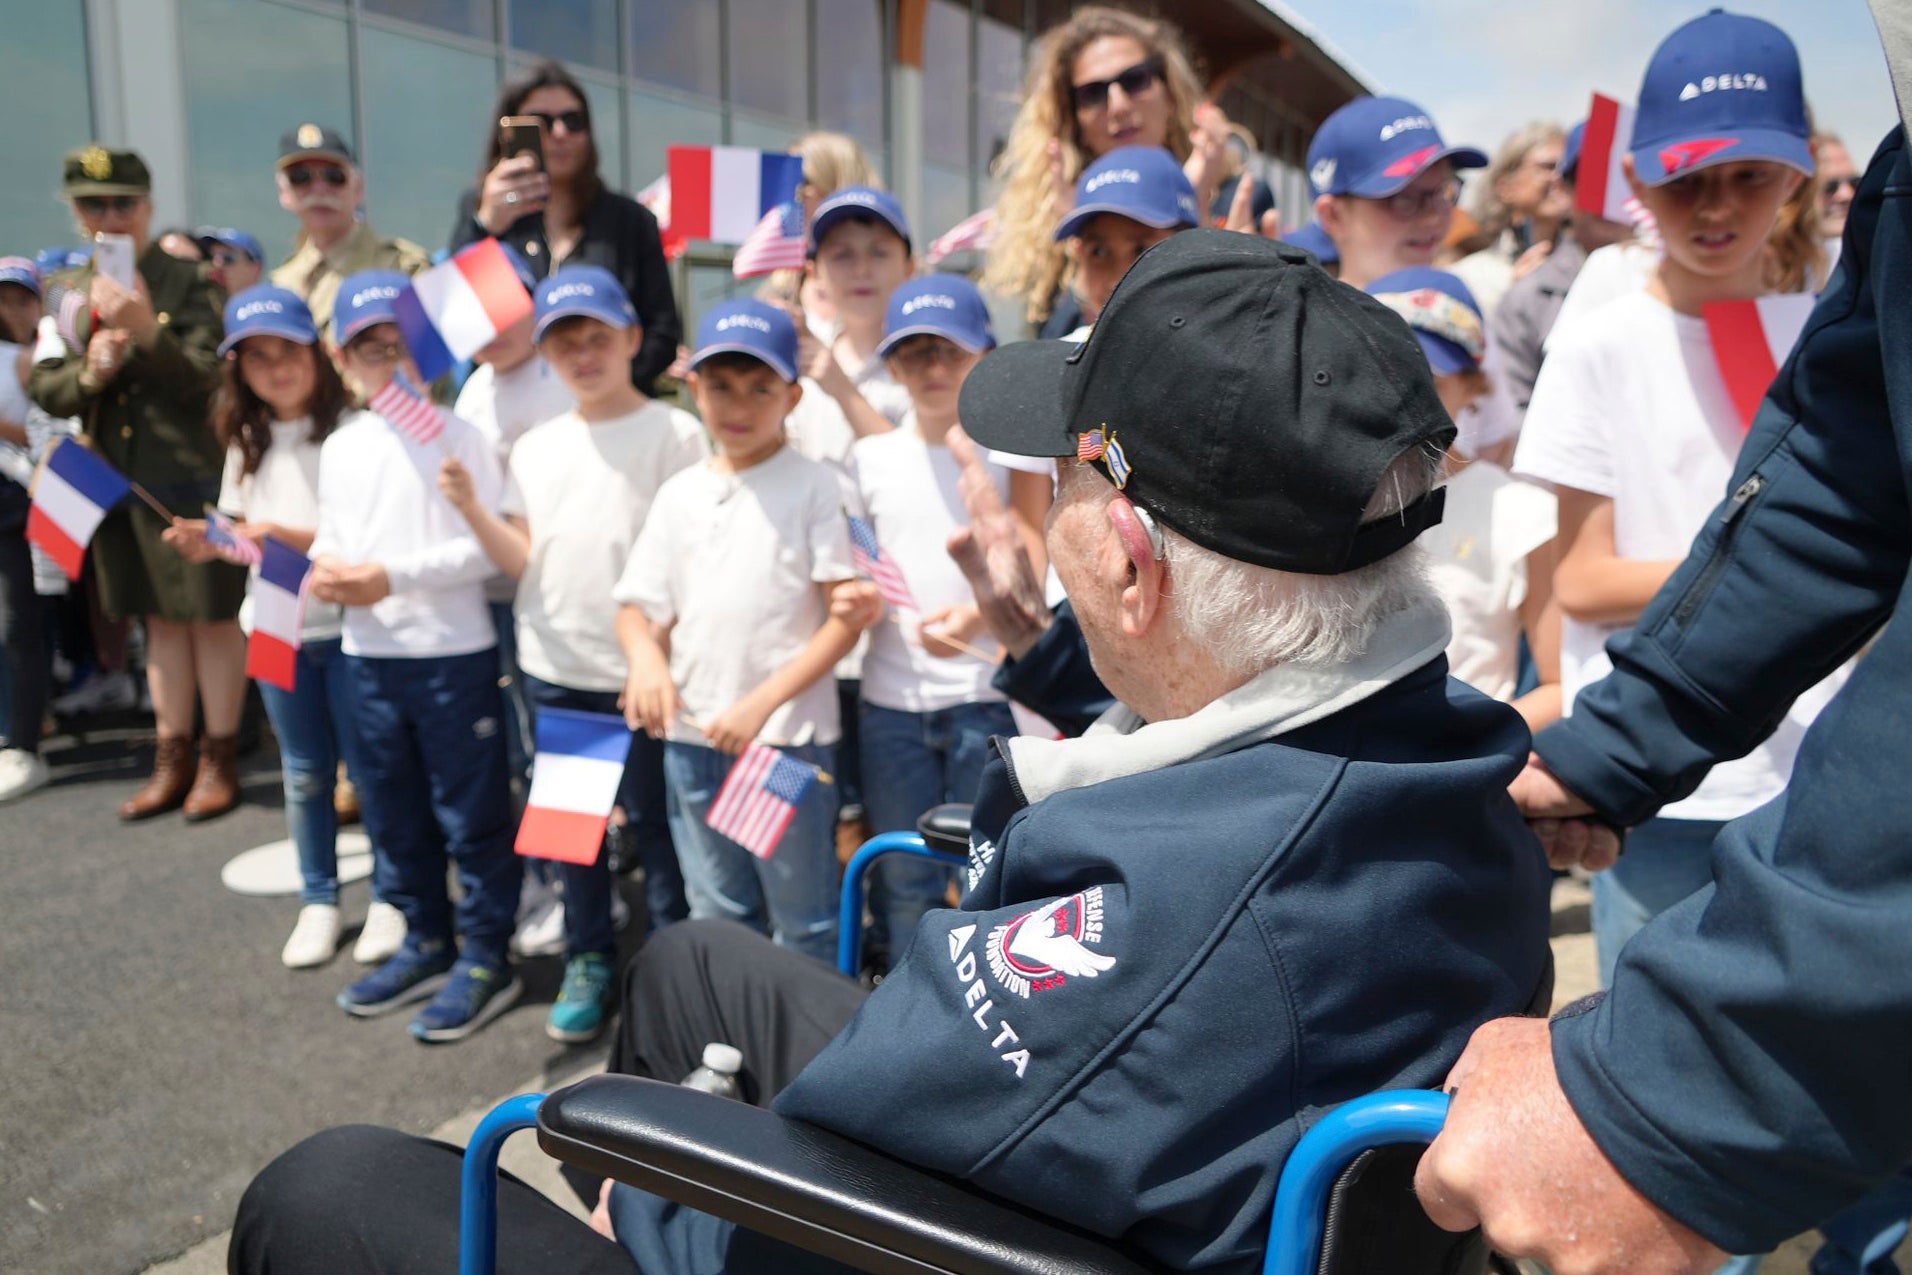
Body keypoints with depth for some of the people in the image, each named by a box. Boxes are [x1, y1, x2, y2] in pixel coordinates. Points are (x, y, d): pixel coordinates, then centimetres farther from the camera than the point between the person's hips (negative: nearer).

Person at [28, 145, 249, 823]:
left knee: (213, 617, 2)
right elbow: (42, 388, 8)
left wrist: (145, 333, -27)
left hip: (193, 477, -5)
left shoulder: (190, 283, -5)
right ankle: (173, 759, 25)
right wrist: (88, 373, -12)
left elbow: (206, 380, -13)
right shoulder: (67, 292, 11)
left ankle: (219, 760, 14)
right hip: (117, 480, 5)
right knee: (161, 621, 14)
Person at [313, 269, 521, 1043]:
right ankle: (427, 943, 33)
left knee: (470, 815, 2)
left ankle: (486, 958, 16)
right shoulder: (342, 446, 9)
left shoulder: (456, 435, -9)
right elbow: (330, 535, 16)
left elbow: (489, 548, -14)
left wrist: (392, 576, -18)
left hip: (452, 653, -6)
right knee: (393, 813, 17)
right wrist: (325, 571, -6)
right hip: (369, 654, 7)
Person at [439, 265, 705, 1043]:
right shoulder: (536, 448, 10)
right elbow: (522, 560, 5)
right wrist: (471, 508, -10)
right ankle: (588, 962, 30)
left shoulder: (674, 434, -5)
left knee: (651, 818, 3)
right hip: (553, 668, 5)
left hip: (642, 666, -5)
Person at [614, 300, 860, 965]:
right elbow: (638, 605, 11)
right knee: (716, 916, 18)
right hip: (692, 735, 5)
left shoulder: (816, 488, -5)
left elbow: (847, 616, -9)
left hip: (789, 736, -5)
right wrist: (645, 653, -13)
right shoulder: (680, 494, 9)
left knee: (804, 917, 6)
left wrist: (763, 703, -17)